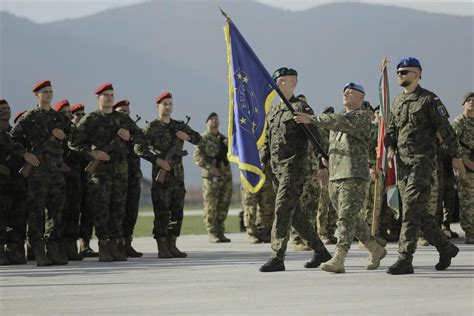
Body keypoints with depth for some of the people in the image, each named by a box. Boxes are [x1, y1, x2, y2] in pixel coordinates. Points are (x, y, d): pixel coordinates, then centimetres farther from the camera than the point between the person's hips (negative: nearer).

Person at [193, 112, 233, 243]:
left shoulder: (224, 138, 19)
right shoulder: (203, 138, 0)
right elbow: (197, 156, -9)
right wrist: (210, 168, -18)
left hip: (226, 175, 6)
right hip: (211, 177, -6)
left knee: (223, 205, 7)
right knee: (211, 206, -7)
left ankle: (220, 233, 13)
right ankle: (212, 234, -5)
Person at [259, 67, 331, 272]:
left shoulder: (301, 108, -5)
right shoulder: (273, 111, 18)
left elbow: (315, 137, -10)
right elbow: (267, 140, 21)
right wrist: (262, 163, 10)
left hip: (293, 168, -8)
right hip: (276, 169, 8)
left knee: (282, 210, -13)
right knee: (294, 213, 12)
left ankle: (277, 258, -13)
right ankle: (320, 252, 22)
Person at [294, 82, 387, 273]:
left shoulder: (361, 117, -5)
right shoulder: (340, 116, 21)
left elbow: (340, 122, -24)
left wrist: (311, 119, -30)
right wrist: (325, 158, 10)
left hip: (355, 177, -9)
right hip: (335, 178, 9)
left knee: (347, 218, -15)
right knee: (353, 219, 14)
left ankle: (338, 260, -22)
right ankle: (376, 250, 28)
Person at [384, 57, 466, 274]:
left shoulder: (429, 99, -4)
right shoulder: (397, 102, 16)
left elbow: (445, 128, -4)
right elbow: (391, 129, 22)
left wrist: (455, 156, -6)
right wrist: (390, 148, 4)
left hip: (422, 160, -7)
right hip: (402, 162, 7)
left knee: (411, 209, -14)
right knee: (418, 212, 10)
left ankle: (405, 260, -15)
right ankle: (446, 248, 25)